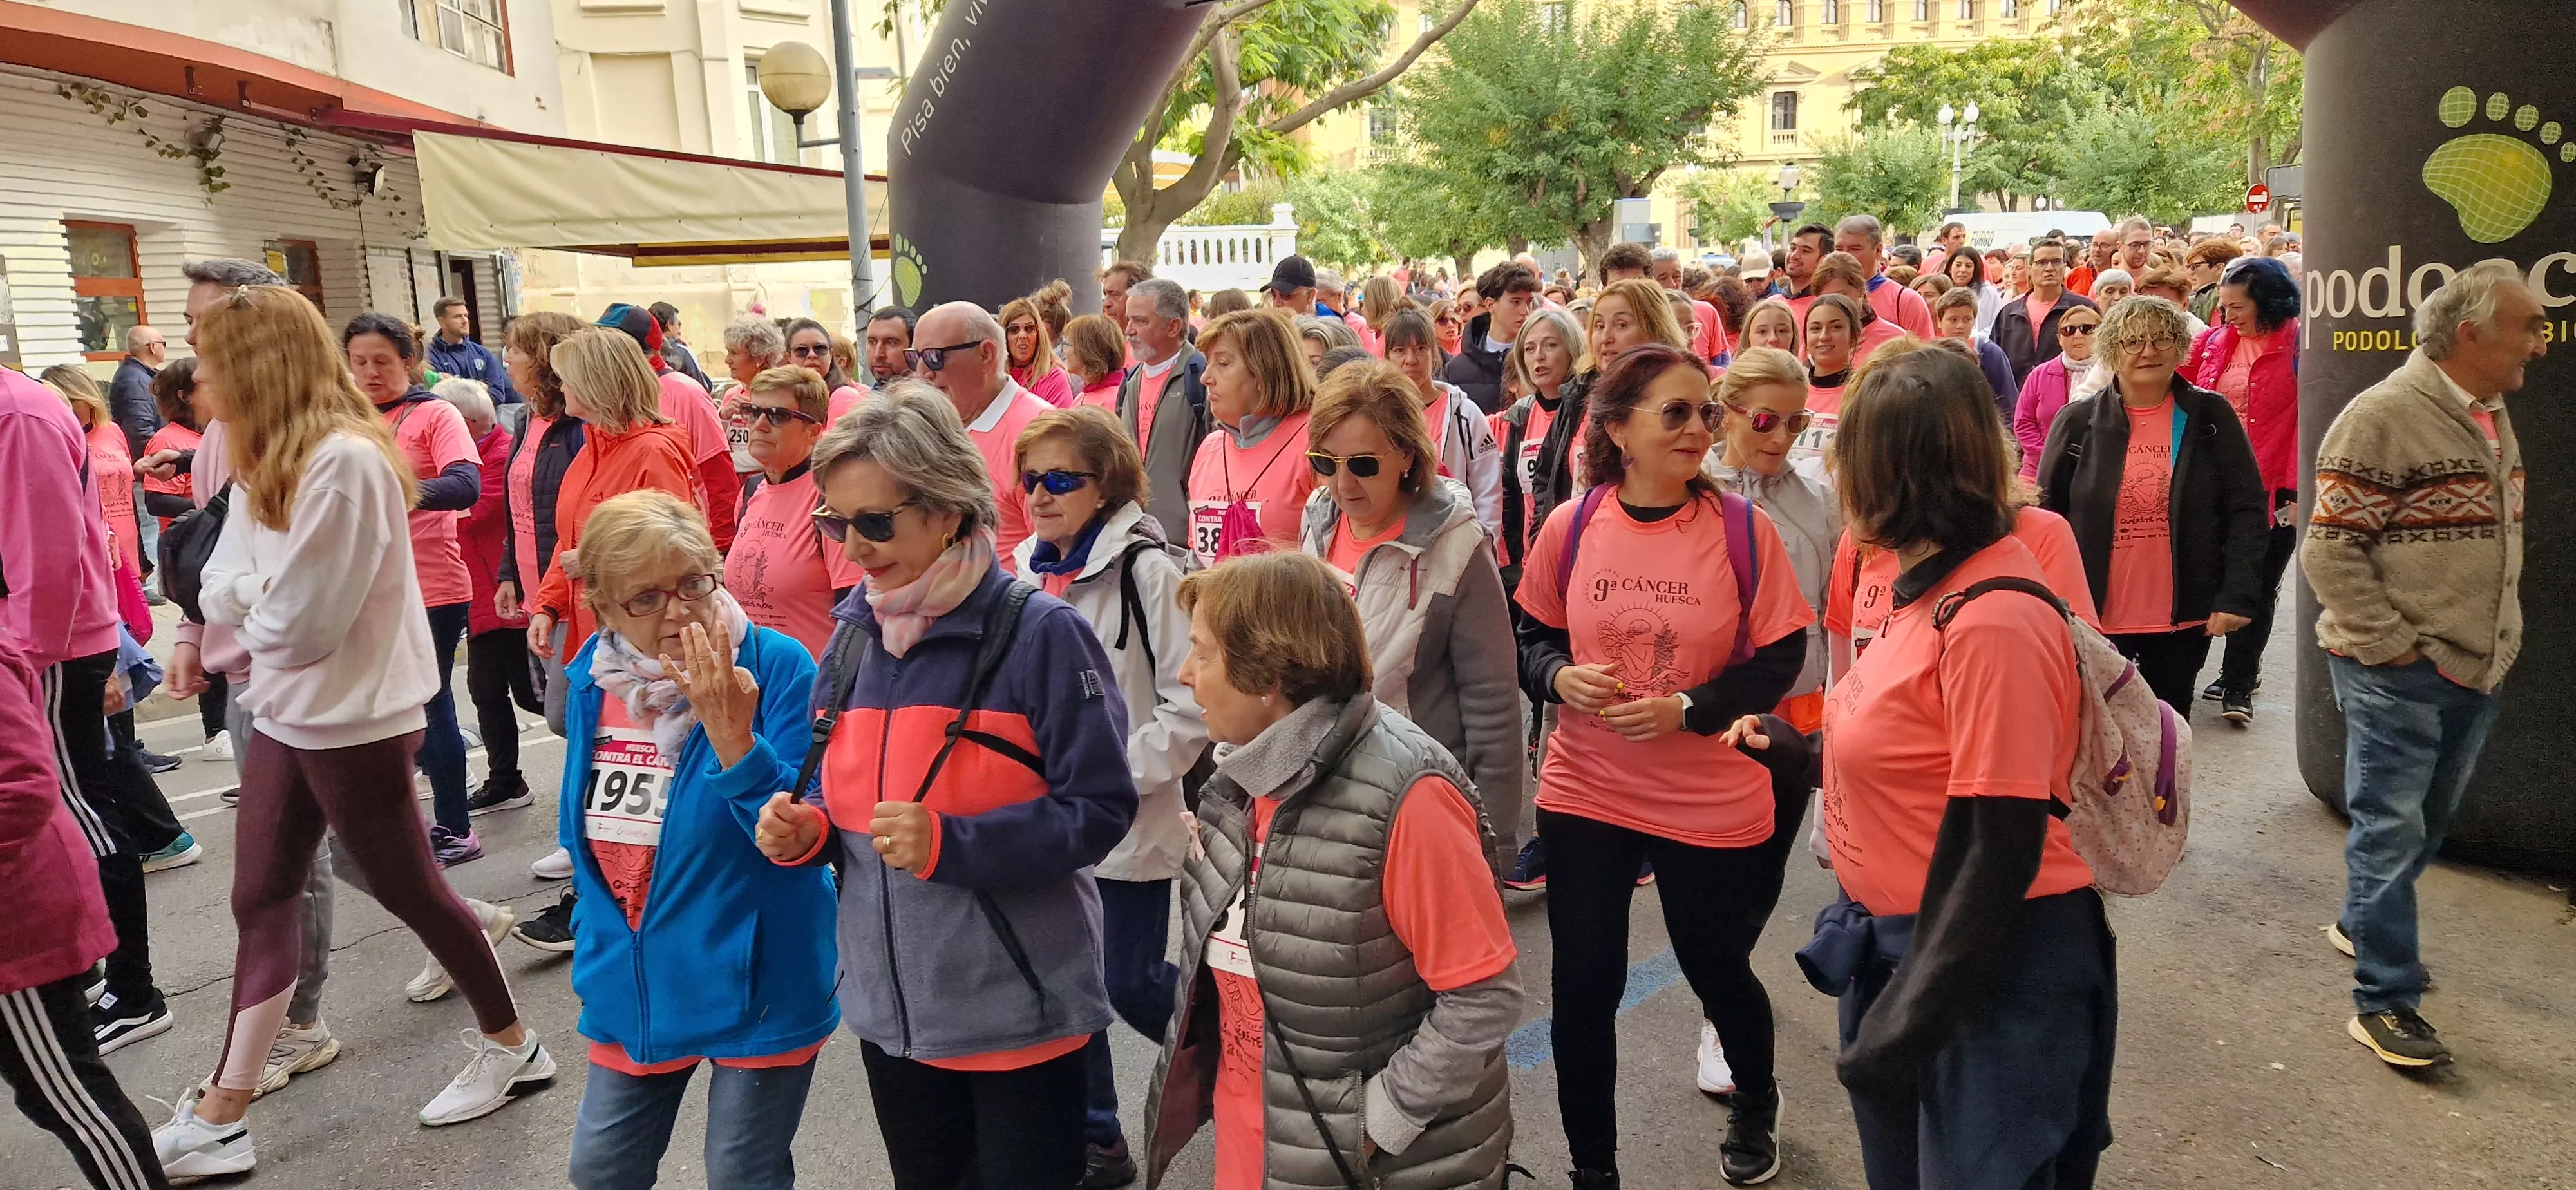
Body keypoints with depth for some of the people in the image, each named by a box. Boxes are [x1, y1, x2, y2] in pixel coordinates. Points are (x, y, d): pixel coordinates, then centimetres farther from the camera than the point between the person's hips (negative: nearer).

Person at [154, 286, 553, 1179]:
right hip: (286, 713, 9)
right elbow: (225, 592, 5)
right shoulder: (263, 461, 9)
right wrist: (263, 598, -15)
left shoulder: (346, 460, -23)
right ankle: (220, 1118, 20)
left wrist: (252, 606, -4)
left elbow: (303, 620, -23)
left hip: (354, 720, -9)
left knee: (407, 889, 6)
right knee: (260, 903, 11)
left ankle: (512, 1046, 25)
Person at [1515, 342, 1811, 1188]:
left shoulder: (1744, 531, -10)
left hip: (1712, 803, -1)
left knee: (1718, 972, 18)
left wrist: (1687, 708, -19)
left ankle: (1756, 1109, 51)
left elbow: (1779, 662, -6)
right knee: (1583, 987, 6)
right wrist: (1561, 676, -15)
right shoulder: (1568, 528, -6)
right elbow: (1533, 640, 6)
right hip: (1584, 793, 1)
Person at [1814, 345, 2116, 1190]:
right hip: (1905, 943, 9)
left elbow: (2000, 843, -25)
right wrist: (1792, 751, 27)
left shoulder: (1992, 620, -25)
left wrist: (1909, 1024, -21)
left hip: (1991, 965, -9)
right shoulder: (1933, 584, 3)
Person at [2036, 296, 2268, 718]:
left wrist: (2238, 595, -11)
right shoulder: (2078, 422, -1)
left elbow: (2247, 511, -2)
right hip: (2097, 616, 0)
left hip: (2185, 616, 1)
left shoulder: (2211, 417, 0)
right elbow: (2047, 517, 1)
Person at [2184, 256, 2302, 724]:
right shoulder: (2214, 341, 6)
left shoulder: (2297, 346, -9)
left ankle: (2238, 685, 12)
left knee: (2258, 588, 4)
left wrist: (2296, 489, -17)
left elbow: (2306, 420, -13)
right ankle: (2242, 670, 28)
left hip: (2273, 489, -5)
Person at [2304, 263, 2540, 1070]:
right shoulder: (2385, 417, -16)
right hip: (2397, 674, -9)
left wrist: (2501, 637, 15)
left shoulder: (2492, 417, 12)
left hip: (2474, 670, 9)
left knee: (2430, 820, 19)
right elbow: (2328, 550, -18)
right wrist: (2390, 645, -18)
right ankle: (2384, 1000, 2)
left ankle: (2362, 924, 39)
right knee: (2391, 828, -4)